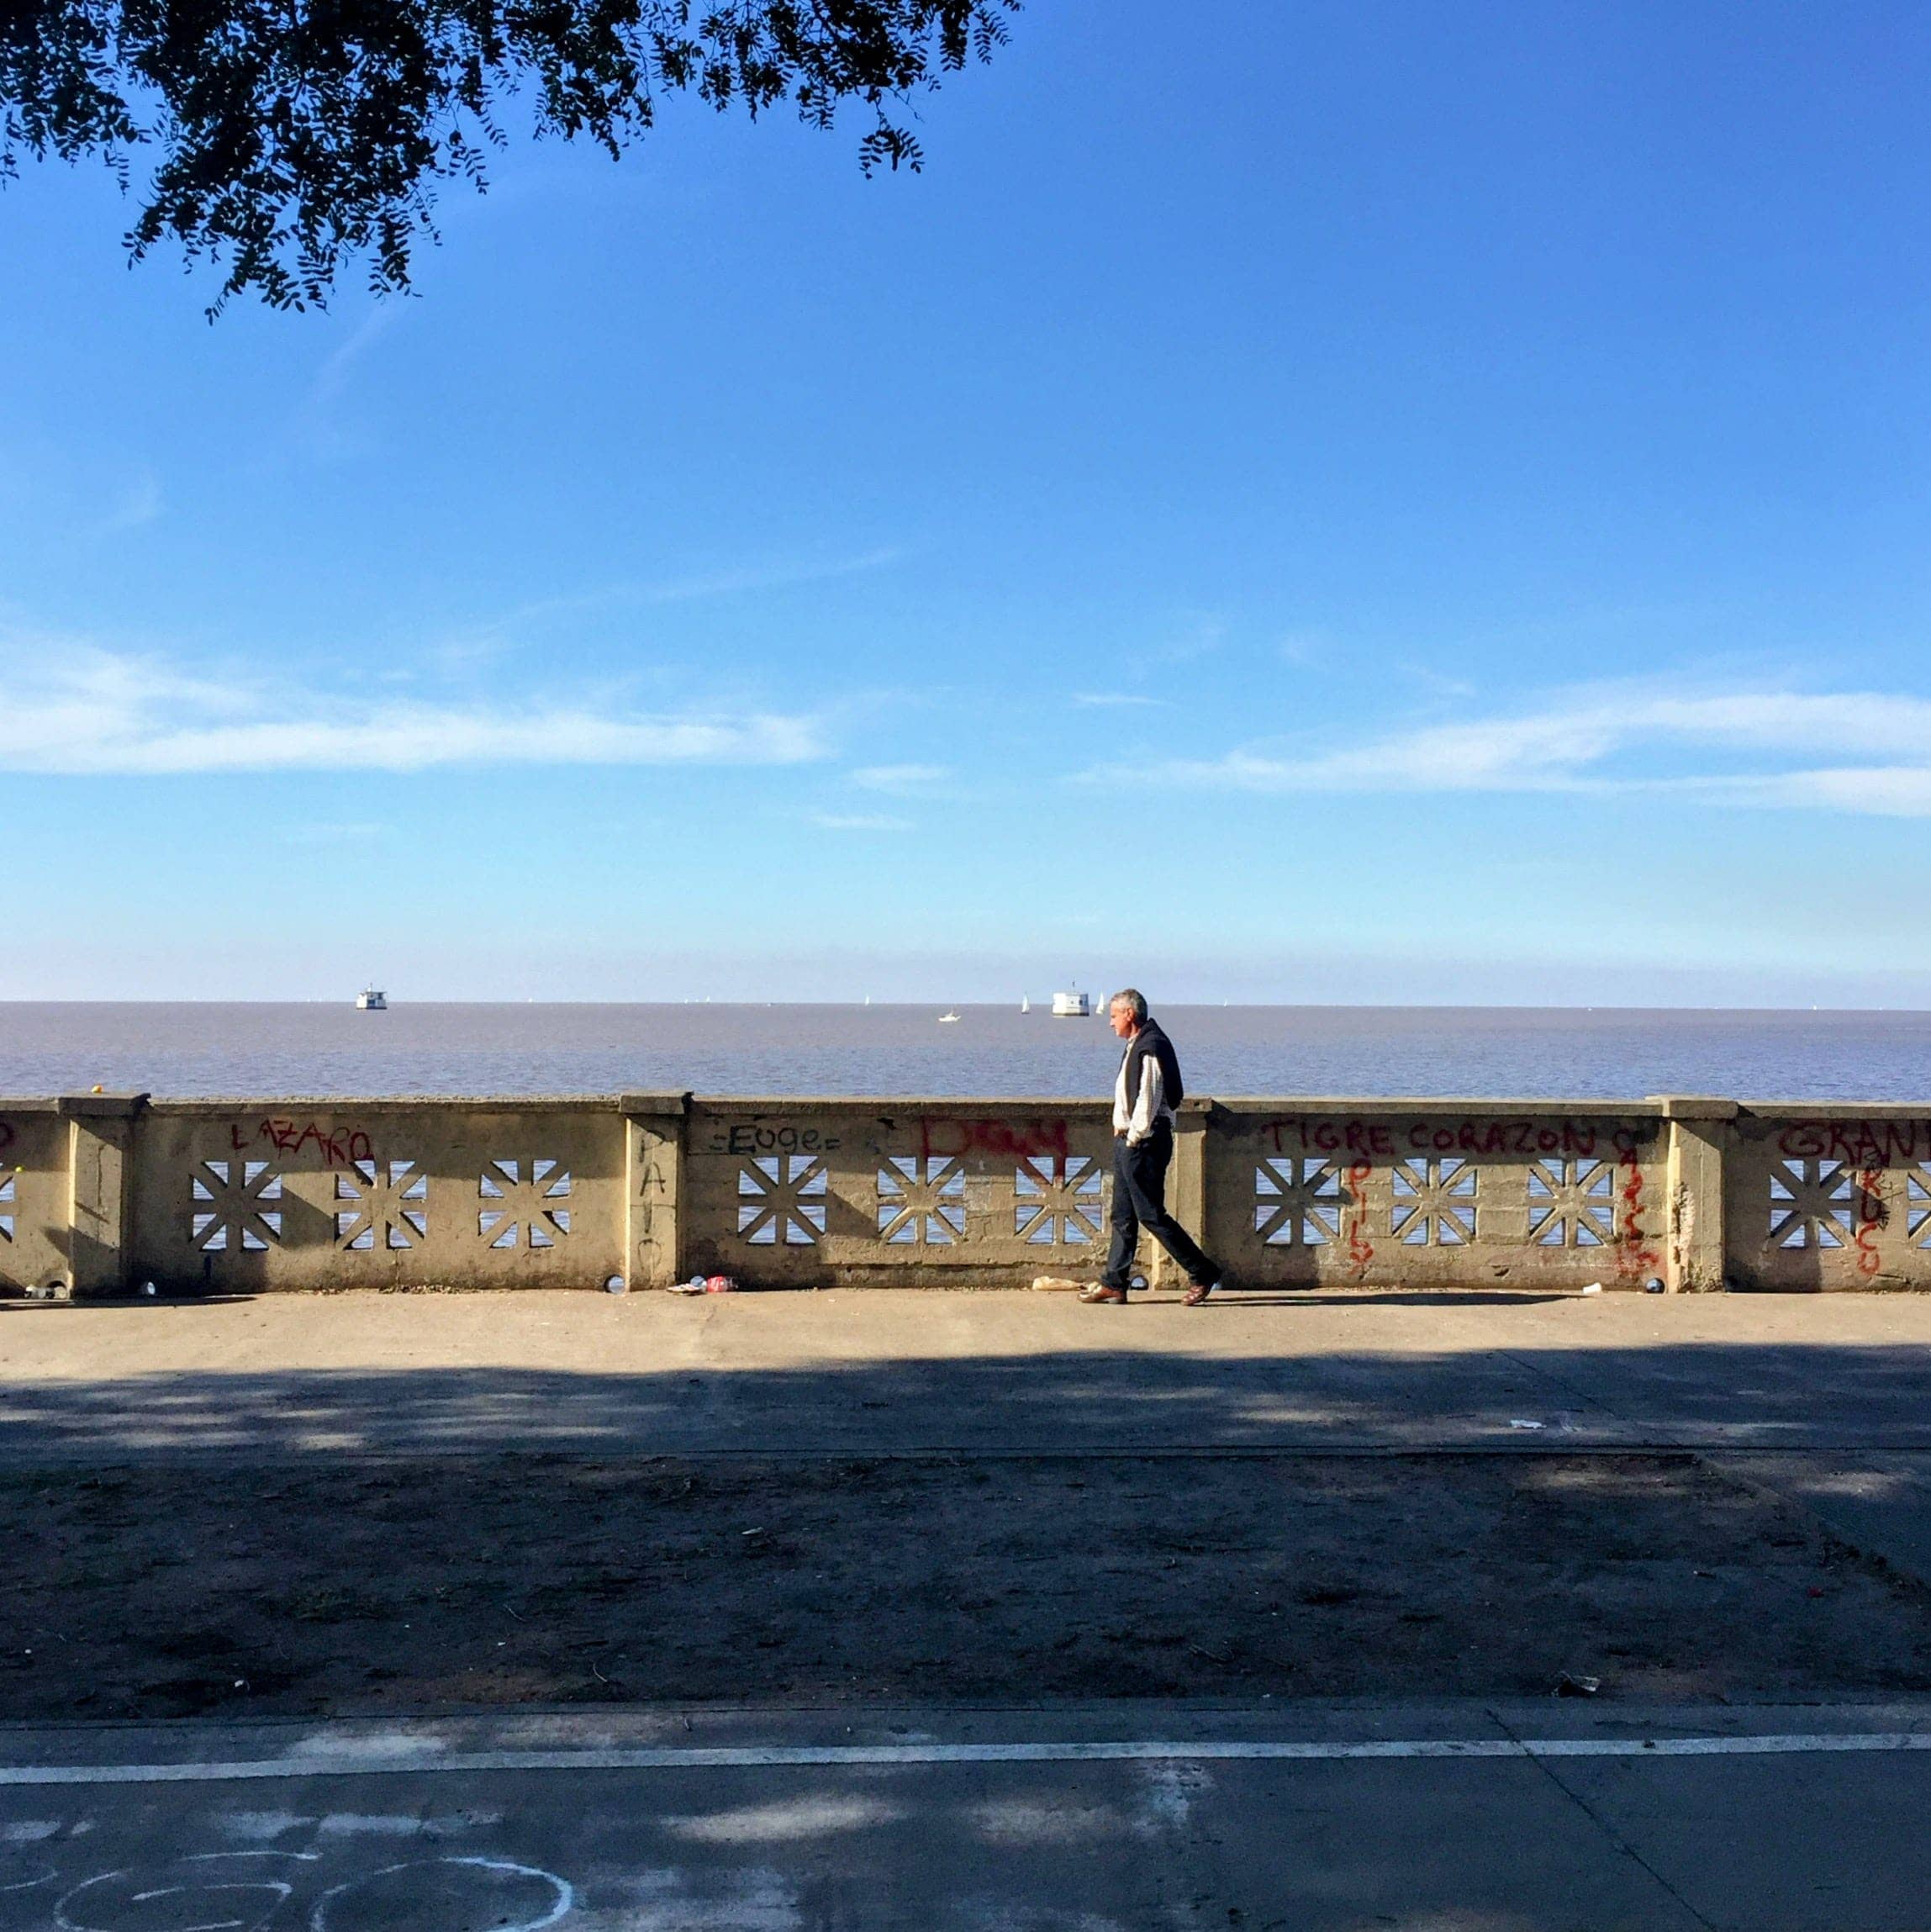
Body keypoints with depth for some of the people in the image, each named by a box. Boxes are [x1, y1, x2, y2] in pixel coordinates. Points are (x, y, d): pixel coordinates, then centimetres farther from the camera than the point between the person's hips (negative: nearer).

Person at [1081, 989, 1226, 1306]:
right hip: (1129, 1141, 10)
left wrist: (1134, 1136, -15)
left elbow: (1149, 1099, -21)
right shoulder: (1137, 1045, 16)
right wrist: (1123, 1130, 11)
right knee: (1123, 1216, 11)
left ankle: (1202, 1273, 1)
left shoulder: (1151, 1047, -16)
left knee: (1151, 1215, -6)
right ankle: (1113, 1283, 14)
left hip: (1144, 1143, -10)